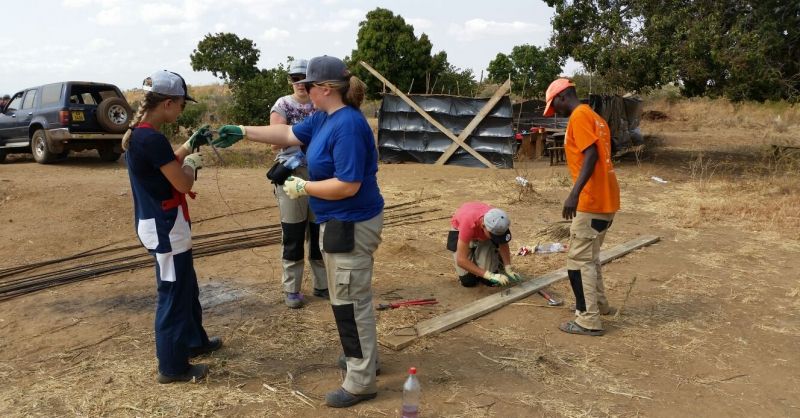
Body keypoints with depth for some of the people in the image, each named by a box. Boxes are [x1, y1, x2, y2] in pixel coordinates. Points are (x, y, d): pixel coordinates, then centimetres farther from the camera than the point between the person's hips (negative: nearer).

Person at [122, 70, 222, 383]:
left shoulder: (137, 134, 7)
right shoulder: (153, 139, -24)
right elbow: (183, 183, -20)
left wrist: (189, 145, 14)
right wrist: (192, 163, -1)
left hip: (157, 223, 10)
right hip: (165, 227, -10)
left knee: (186, 286, 24)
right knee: (173, 294, 3)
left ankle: (194, 341, 41)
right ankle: (173, 367, 16)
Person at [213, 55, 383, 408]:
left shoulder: (348, 126, -25)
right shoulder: (324, 118, 7)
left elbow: (348, 185, -28)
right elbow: (289, 134, 19)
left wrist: (302, 187, -16)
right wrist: (244, 132, 16)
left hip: (351, 225, -10)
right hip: (342, 223, 11)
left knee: (350, 303, 0)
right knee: (353, 297, 22)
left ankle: (361, 382, 14)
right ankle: (364, 357, 40)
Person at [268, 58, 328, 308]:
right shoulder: (283, 105, -1)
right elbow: (275, 142, -10)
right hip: (291, 174, -3)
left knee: (320, 232, 10)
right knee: (293, 233, 3)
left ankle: (321, 284, 24)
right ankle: (291, 289, 14)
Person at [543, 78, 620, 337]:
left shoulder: (579, 116, -10)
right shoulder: (594, 117, 19)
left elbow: (591, 156, -22)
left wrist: (574, 193, -29)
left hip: (592, 201, -10)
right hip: (605, 199, 10)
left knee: (578, 259, -5)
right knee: (589, 256, 21)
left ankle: (589, 321, -1)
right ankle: (599, 304, 32)